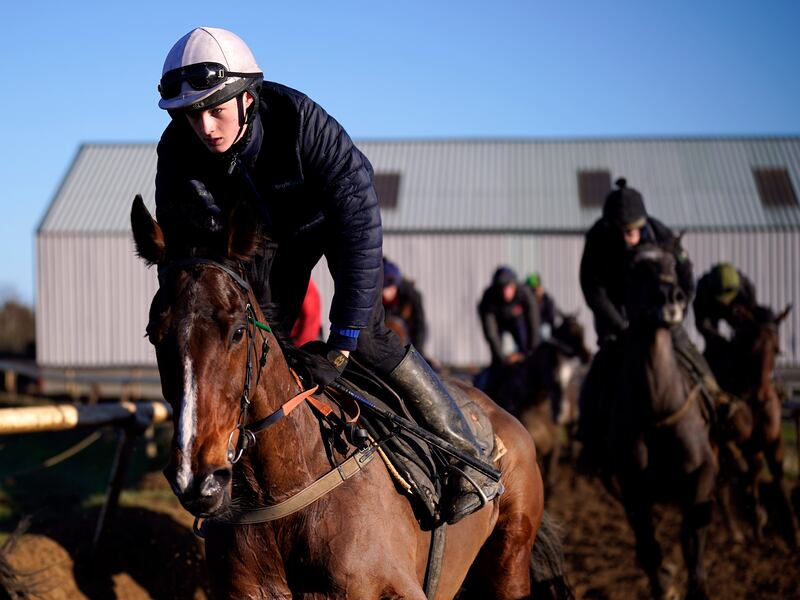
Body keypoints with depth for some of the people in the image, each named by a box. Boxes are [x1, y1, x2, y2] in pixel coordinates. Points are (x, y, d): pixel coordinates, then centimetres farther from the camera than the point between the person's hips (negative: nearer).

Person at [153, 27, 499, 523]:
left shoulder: (302, 121, -41)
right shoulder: (177, 153, -28)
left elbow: (360, 227, -42)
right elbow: (182, 254, -16)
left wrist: (341, 343, -44)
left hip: (334, 216, -4)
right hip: (264, 231, 4)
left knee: (366, 335, -16)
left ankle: (469, 453, -7)